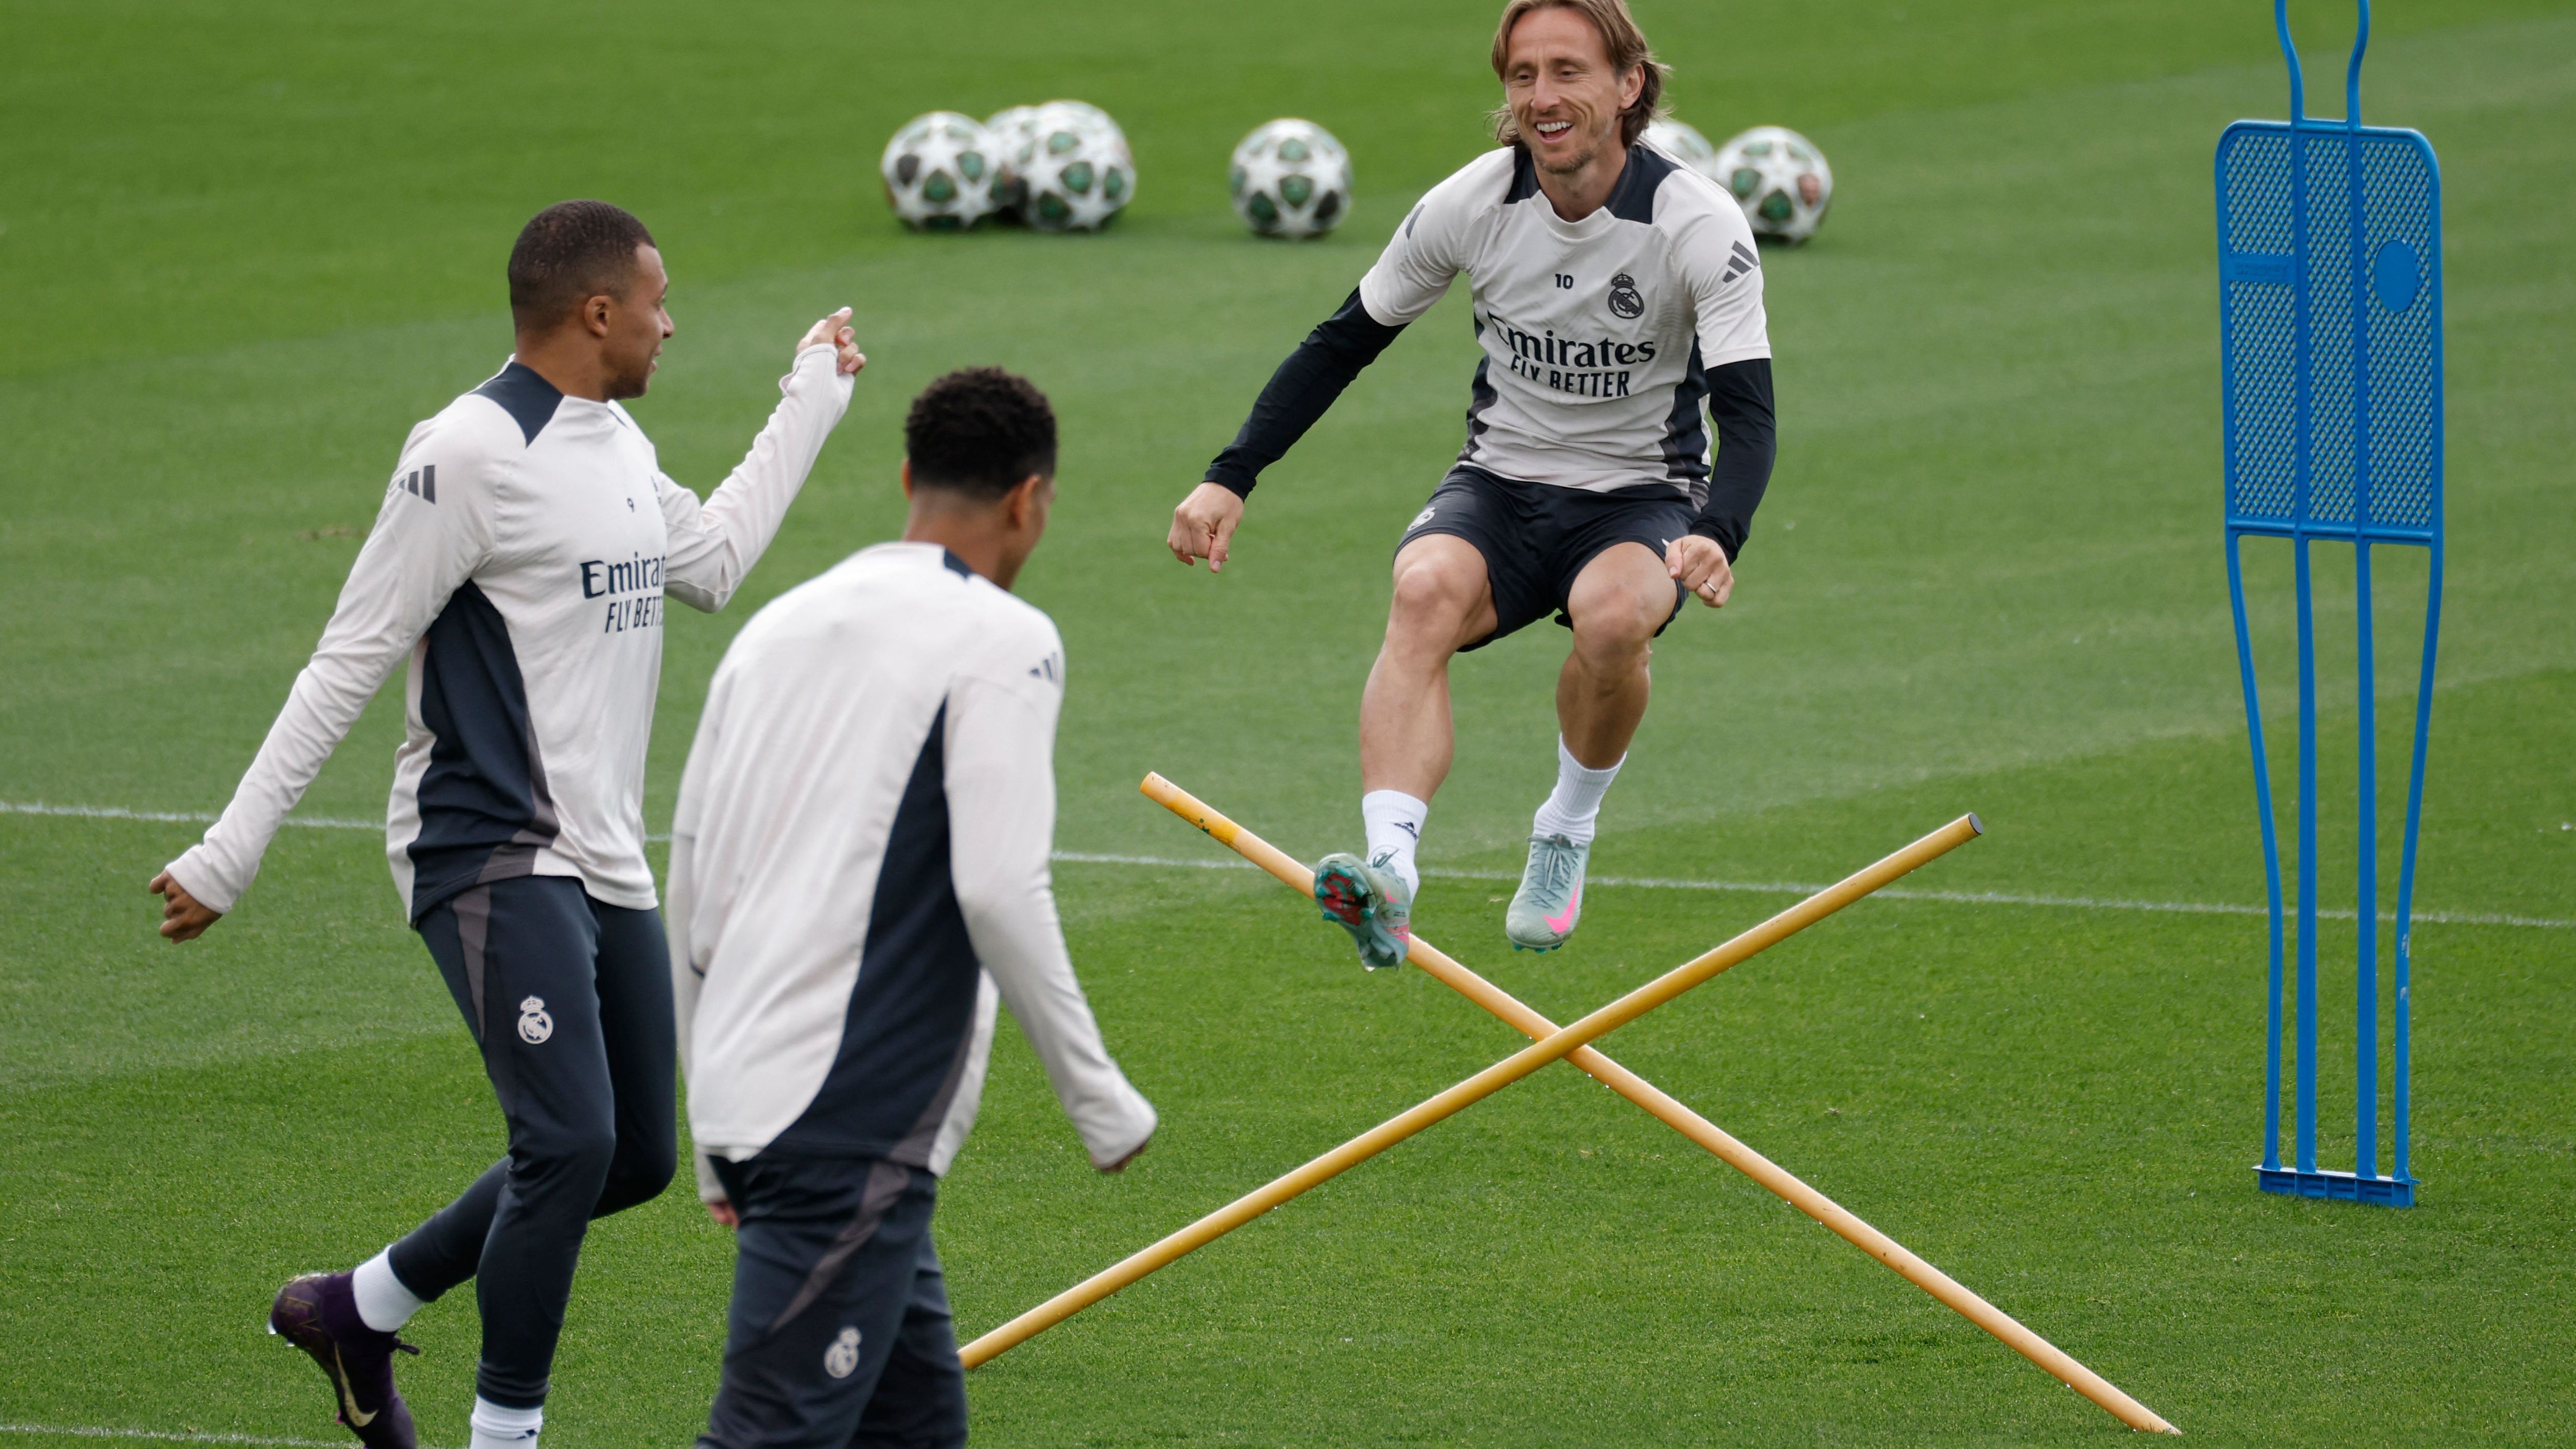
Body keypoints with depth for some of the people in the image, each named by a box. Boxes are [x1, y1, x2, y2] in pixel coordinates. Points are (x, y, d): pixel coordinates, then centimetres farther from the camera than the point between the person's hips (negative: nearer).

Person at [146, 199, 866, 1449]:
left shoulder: (616, 444, 14)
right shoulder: (470, 455, -14)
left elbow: (712, 563, 34)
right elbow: (349, 662, -13)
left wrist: (813, 400, 38)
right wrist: (226, 859, -12)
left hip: (605, 866, 9)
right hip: (494, 863, -9)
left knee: (638, 1158, 11)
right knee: (571, 1142, -20)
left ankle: (360, 1308, 26)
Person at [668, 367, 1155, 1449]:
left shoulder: (781, 625, 15)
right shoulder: (1002, 641, -6)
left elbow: (688, 879, 17)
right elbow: (998, 892, -16)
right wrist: (1099, 1099, -6)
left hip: (746, 1086, 8)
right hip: (855, 1127, -8)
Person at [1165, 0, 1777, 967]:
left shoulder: (1699, 225, -16)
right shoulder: (1473, 202, -8)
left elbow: (1747, 412, -23)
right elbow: (1341, 344, 3)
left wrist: (1717, 538, -44)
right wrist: (1230, 479, -8)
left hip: (1643, 500, -2)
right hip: (1501, 488, 2)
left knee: (1615, 616, -36)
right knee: (1426, 590, -33)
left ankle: (1566, 835, -7)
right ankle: (1390, 872, -49)